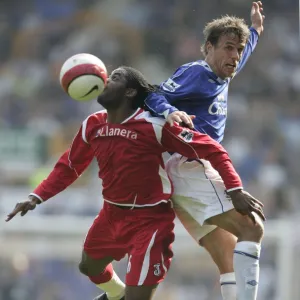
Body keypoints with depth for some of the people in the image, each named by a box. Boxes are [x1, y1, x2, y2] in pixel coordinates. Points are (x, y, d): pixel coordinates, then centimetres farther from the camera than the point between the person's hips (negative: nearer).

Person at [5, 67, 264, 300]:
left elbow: (211, 150, -20)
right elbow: (69, 166, 12)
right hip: (112, 214, 8)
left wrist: (234, 189, -25)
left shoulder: (153, 125, -23)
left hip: (149, 220, -8)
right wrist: (37, 197, 2)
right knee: (89, 266, 31)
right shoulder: (92, 125, -3)